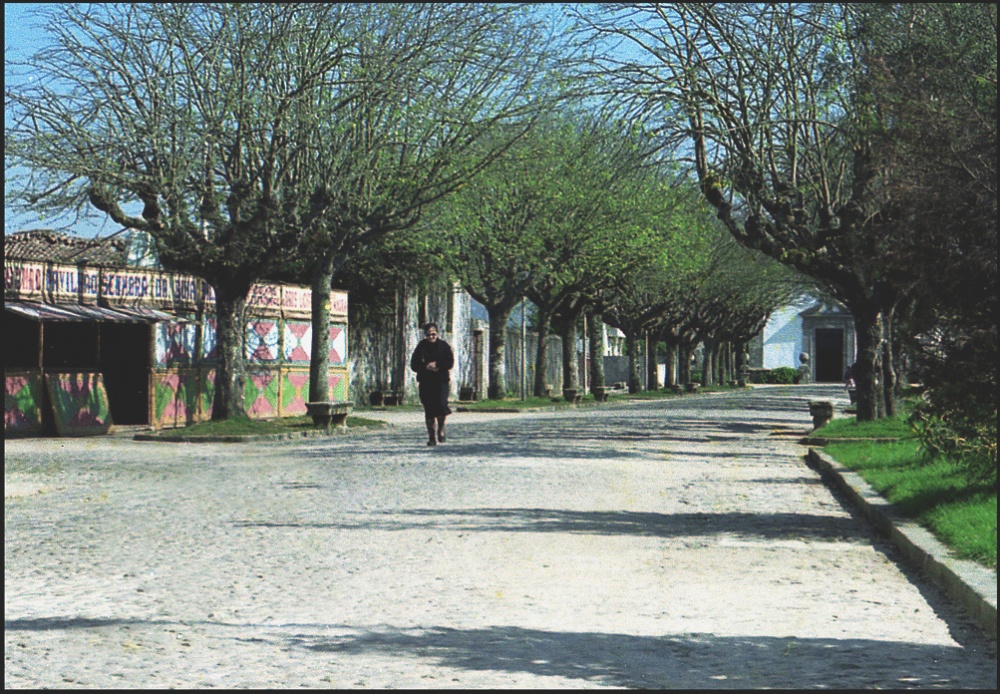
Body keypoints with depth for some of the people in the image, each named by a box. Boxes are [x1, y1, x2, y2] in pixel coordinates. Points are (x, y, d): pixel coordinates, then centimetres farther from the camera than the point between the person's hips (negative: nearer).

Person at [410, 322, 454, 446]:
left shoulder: (444, 346, 5)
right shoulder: (421, 347, 5)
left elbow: (450, 363, 0)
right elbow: (414, 365, 2)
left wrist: (437, 365, -14)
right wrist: (426, 367, -15)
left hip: (442, 381, -1)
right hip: (425, 382, 1)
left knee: (441, 404, -18)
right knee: (429, 410, 0)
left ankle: (441, 429, 9)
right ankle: (431, 437, 9)